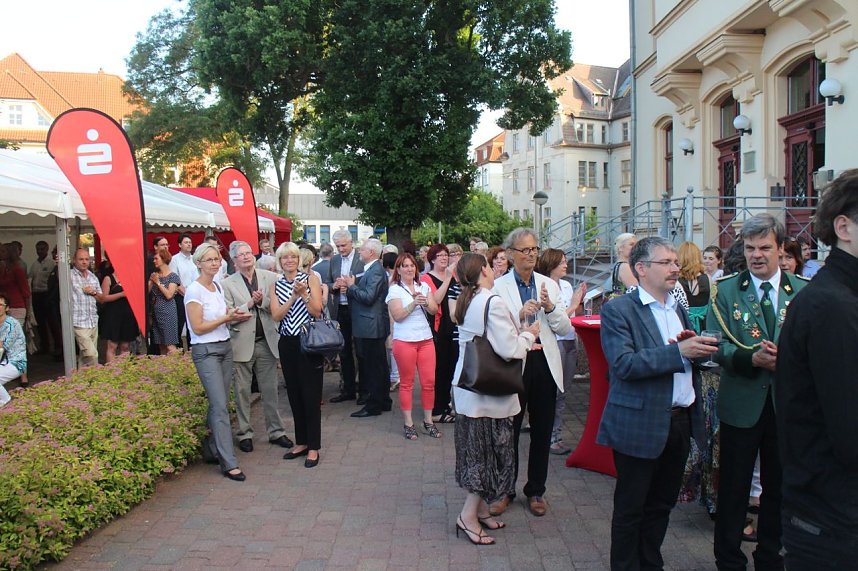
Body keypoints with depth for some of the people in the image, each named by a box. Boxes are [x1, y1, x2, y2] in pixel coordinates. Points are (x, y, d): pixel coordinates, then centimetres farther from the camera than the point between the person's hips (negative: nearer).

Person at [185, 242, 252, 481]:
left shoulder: (218, 286, 11)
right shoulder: (194, 290, -11)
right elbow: (198, 327, -14)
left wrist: (236, 317, 1)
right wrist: (226, 318, -12)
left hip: (225, 347, 7)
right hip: (206, 351, -7)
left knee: (219, 404, 7)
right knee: (220, 406, -9)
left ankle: (213, 449, 21)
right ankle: (229, 463, -7)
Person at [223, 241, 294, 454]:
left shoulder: (270, 278, 3)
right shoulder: (227, 284, -1)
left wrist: (263, 301, -16)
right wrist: (250, 304, -16)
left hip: (266, 342, 2)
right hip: (241, 344, -1)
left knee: (270, 390, 9)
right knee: (242, 392, 8)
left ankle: (276, 431, 21)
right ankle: (244, 434, 21)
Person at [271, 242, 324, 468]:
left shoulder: (311, 279, -1)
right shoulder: (275, 286, 8)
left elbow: (317, 311, -7)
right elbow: (276, 316, -5)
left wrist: (304, 293, -20)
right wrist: (293, 296, -15)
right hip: (287, 344, 4)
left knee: (311, 395, -1)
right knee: (294, 394, 11)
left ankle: (313, 447, 8)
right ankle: (301, 442, 24)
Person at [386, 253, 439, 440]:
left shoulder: (424, 286, 11)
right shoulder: (394, 289, -2)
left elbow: (434, 310, 4)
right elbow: (397, 315, -12)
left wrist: (425, 301, -16)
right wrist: (414, 303, -24)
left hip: (426, 339, 4)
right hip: (404, 341, -4)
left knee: (429, 381, 3)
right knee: (406, 383, 3)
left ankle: (428, 421, 15)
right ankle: (408, 424, 12)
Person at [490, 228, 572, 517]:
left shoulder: (549, 285, 6)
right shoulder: (498, 287, -4)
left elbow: (566, 329, 4)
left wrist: (550, 308, -13)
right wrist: (520, 315, -23)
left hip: (544, 364, 3)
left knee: (542, 431, 12)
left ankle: (536, 491, 29)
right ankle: (505, 490, 25)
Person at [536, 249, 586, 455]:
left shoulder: (567, 286, 12)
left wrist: (580, 299, 4)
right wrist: (573, 305, -11)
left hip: (571, 341, 8)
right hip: (554, 343, -8)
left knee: (563, 390, 13)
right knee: (555, 392, -1)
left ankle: (555, 432, 23)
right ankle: (553, 437, 8)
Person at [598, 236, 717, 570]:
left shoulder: (678, 309, 13)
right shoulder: (618, 311, -11)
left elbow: (690, 357, 18)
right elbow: (623, 364, -22)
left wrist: (696, 348, -5)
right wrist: (677, 351, -27)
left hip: (680, 422, 7)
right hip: (641, 425, -7)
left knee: (662, 504, 19)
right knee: (630, 508, 8)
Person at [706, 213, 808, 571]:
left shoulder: (803, 291, 1)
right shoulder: (725, 291, -3)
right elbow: (716, 346, -10)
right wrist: (753, 358, -27)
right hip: (741, 403, -1)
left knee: (779, 487, 16)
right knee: (733, 487, 10)